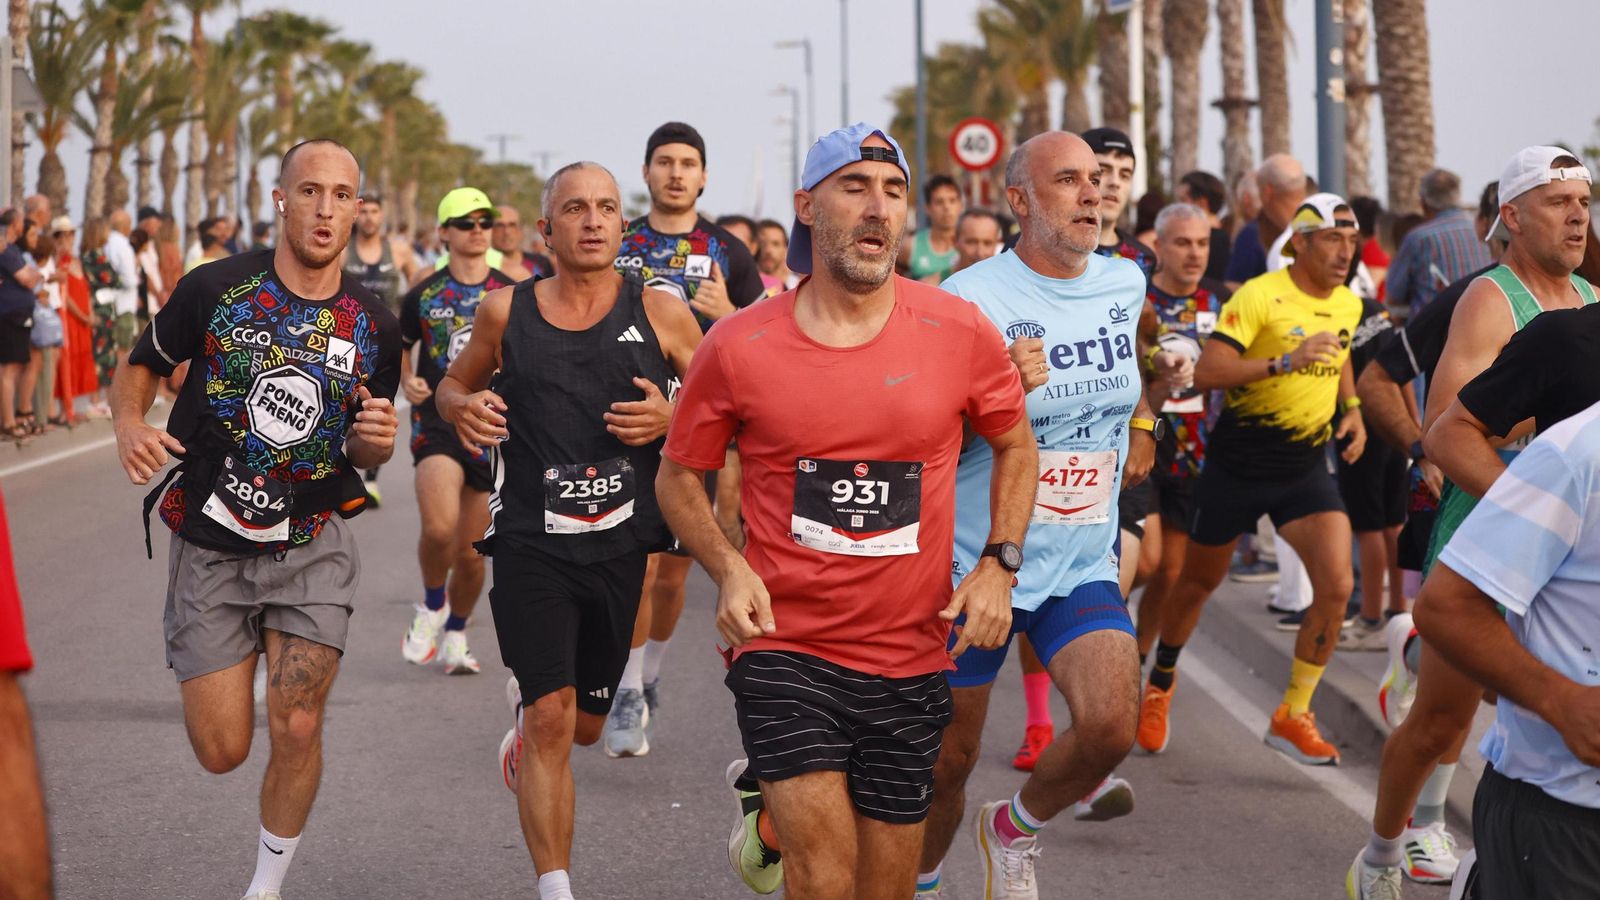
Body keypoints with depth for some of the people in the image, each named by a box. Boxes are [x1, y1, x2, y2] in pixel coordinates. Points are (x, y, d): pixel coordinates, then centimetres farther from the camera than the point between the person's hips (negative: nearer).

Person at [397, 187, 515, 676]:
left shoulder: (512, 295, 6)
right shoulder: (424, 295, 5)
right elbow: (399, 350, 19)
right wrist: (407, 382, 0)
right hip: (437, 421, -1)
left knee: (471, 551, 6)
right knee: (439, 527, -24)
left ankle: (455, 637, 29)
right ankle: (431, 607, 5)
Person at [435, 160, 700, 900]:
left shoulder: (660, 314, 0)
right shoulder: (505, 312, 1)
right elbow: (454, 383, 18)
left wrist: (672, 418, -15)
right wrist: (463, 408, -6)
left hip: (620, 547, 2)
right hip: (531, 543, -2)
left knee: (582, 725, 17)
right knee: (550, 721, -13)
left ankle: (526, 702, 54)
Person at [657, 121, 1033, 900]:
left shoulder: (961, 334, -2)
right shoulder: (738, 347, -5)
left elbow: (1016, 447, 13)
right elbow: (678, 475, 7)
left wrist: (998, 564, -1)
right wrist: (728, 568, -9)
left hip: (909, 659, 3)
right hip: (783, 645, -2)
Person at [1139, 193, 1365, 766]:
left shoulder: (1349, 305, 3)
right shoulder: (1260, 296, -18)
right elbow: (1206, 373, -27)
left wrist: (1352, 408, 11)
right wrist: (1287, 361, -35)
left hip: (1307, 467, 4)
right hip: (1238, 464, -4)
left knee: (1336, 584, -15)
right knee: (1199, 583, 13)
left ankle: (1293, 717, -1)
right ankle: (1161, 681, 41)